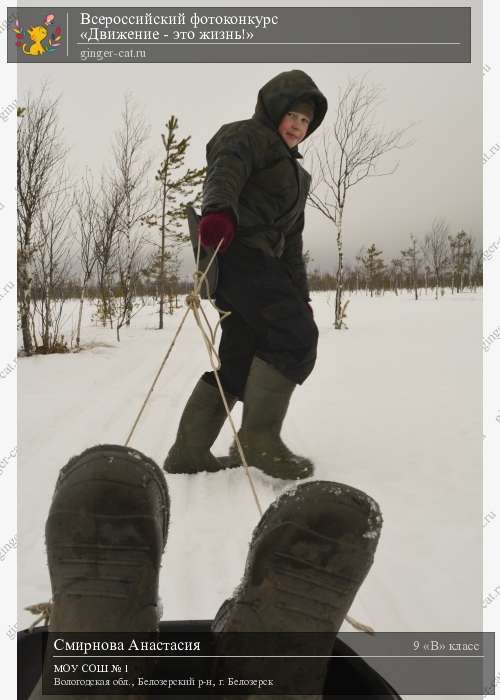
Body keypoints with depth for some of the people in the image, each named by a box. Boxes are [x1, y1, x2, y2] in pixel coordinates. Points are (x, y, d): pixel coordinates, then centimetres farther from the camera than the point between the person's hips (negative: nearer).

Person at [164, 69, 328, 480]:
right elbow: (226, 171, -19)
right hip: (235, 249, -9)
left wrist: (300, 295, 21)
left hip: (255, 260, 9)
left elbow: (292, 240, 29)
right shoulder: (247, 136, 5)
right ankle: (259, 437, -14)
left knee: (240, 357, 5)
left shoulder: (293, 172, 32)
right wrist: (219, 210, -42)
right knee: (296, 335, -18)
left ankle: (189, 452, 10)